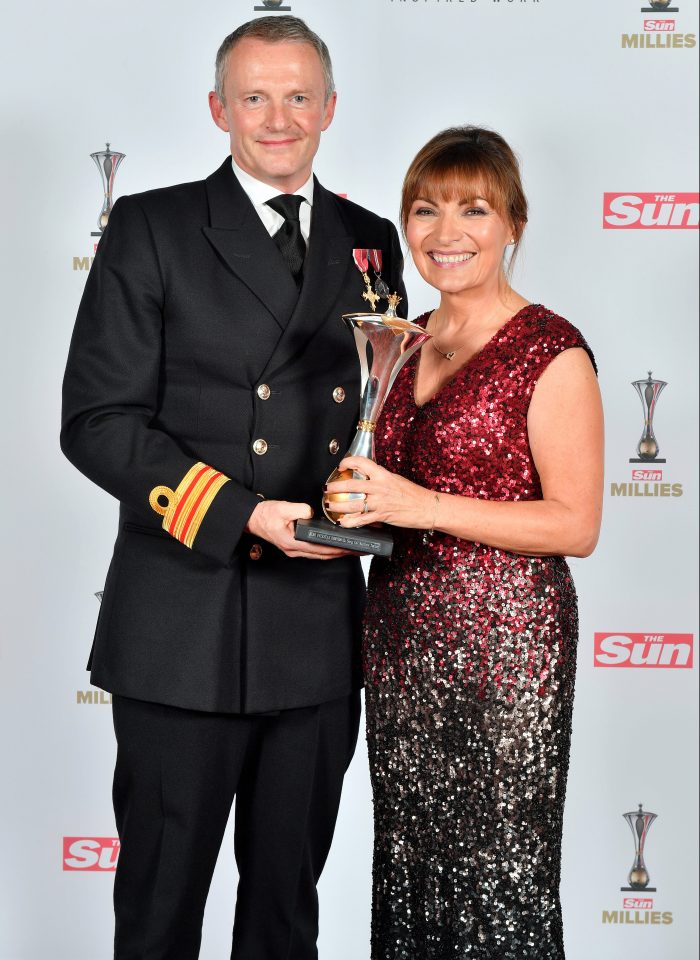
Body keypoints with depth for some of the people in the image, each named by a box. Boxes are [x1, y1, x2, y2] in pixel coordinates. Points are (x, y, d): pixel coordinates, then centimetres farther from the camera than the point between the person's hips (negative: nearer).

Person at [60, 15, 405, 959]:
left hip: (320, 629, 4)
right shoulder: (151, 229, -2)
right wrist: (244, 517, -18)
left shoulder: (369, 241, 11)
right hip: (185, 625, -3)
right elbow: (97, 422, -8)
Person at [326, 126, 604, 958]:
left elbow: (576, 524, -14)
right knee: (407, 861, 14)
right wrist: (355, 510, 1)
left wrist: (420, 505, -21)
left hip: (503, 641, -6)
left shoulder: (551, 352, -10)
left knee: (496, 871, 2)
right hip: (401, 635, 6)